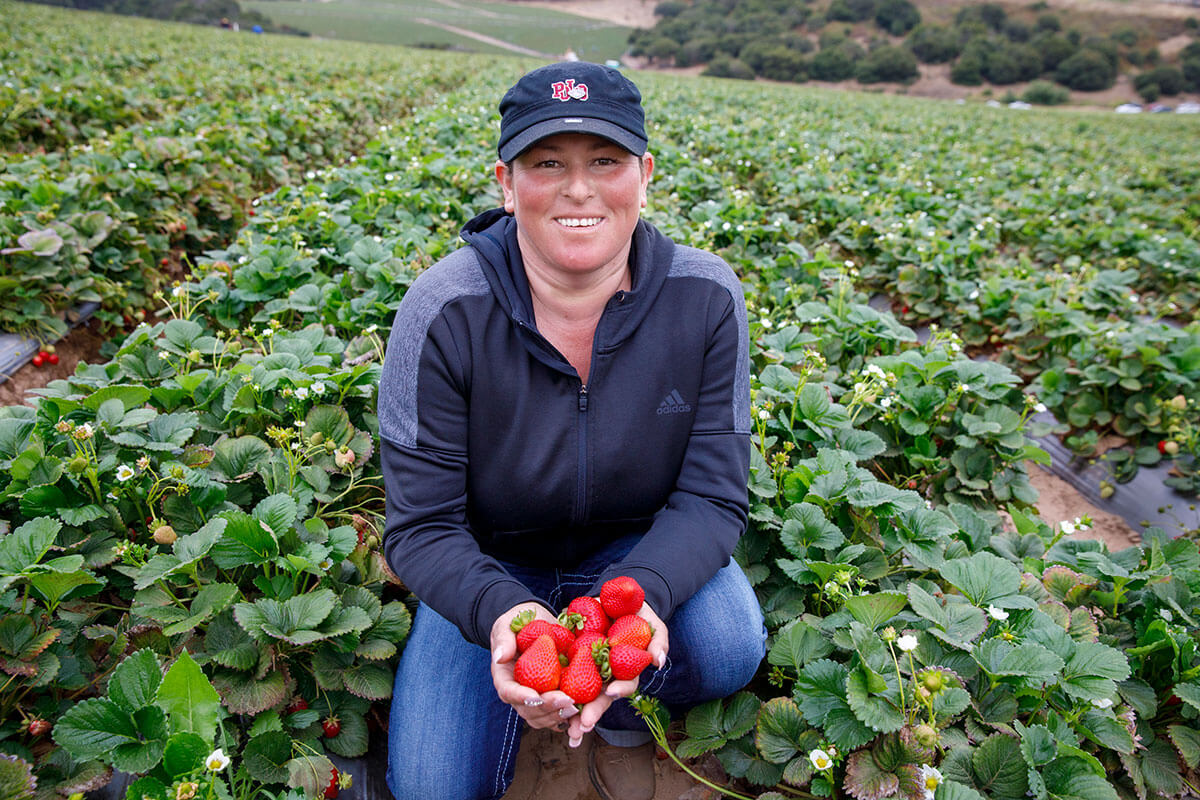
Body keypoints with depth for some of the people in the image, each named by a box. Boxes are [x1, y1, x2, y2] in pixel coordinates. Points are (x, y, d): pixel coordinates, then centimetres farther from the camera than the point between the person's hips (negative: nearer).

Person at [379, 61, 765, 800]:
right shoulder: (443, 313, -23)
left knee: (729, 649, -28)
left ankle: (622, 717, 9)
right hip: (490, 565, 0)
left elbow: (713, 495, -16)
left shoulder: (706, 298, -18)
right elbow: (423, 526, -19)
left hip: (643, 550, 1)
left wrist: (641, 592, -36)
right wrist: (499, 612, -39)